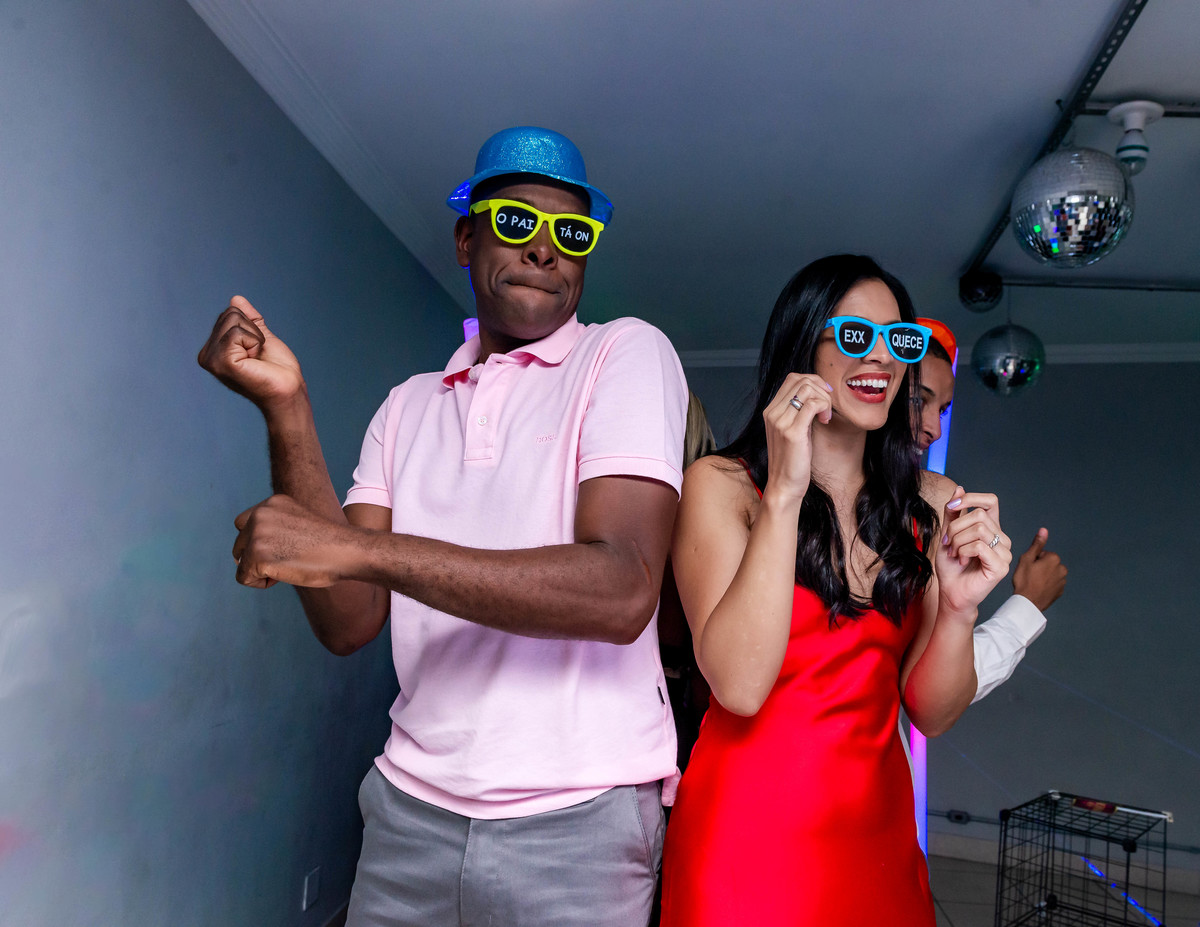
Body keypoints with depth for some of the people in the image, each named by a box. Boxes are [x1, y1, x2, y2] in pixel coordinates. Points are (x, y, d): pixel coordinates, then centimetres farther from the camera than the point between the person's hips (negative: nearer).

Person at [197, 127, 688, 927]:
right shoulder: (409, 407, 8)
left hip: (575, 817, -3)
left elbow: (622, 591, -21)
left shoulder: (626, 353, -6)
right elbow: (349, 622, -3)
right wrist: (286, 409, -10)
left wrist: (359, 549, -22)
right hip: (412, 806, 4)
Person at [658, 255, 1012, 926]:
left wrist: (958, 609, -19)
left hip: (879, 828, 5)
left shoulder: (933, 504, 2)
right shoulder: (720, 485, -10)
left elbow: (931, 713, 0)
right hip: (747, 829, -4)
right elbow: (739, 685, -22)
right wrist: (785, 492, -25)